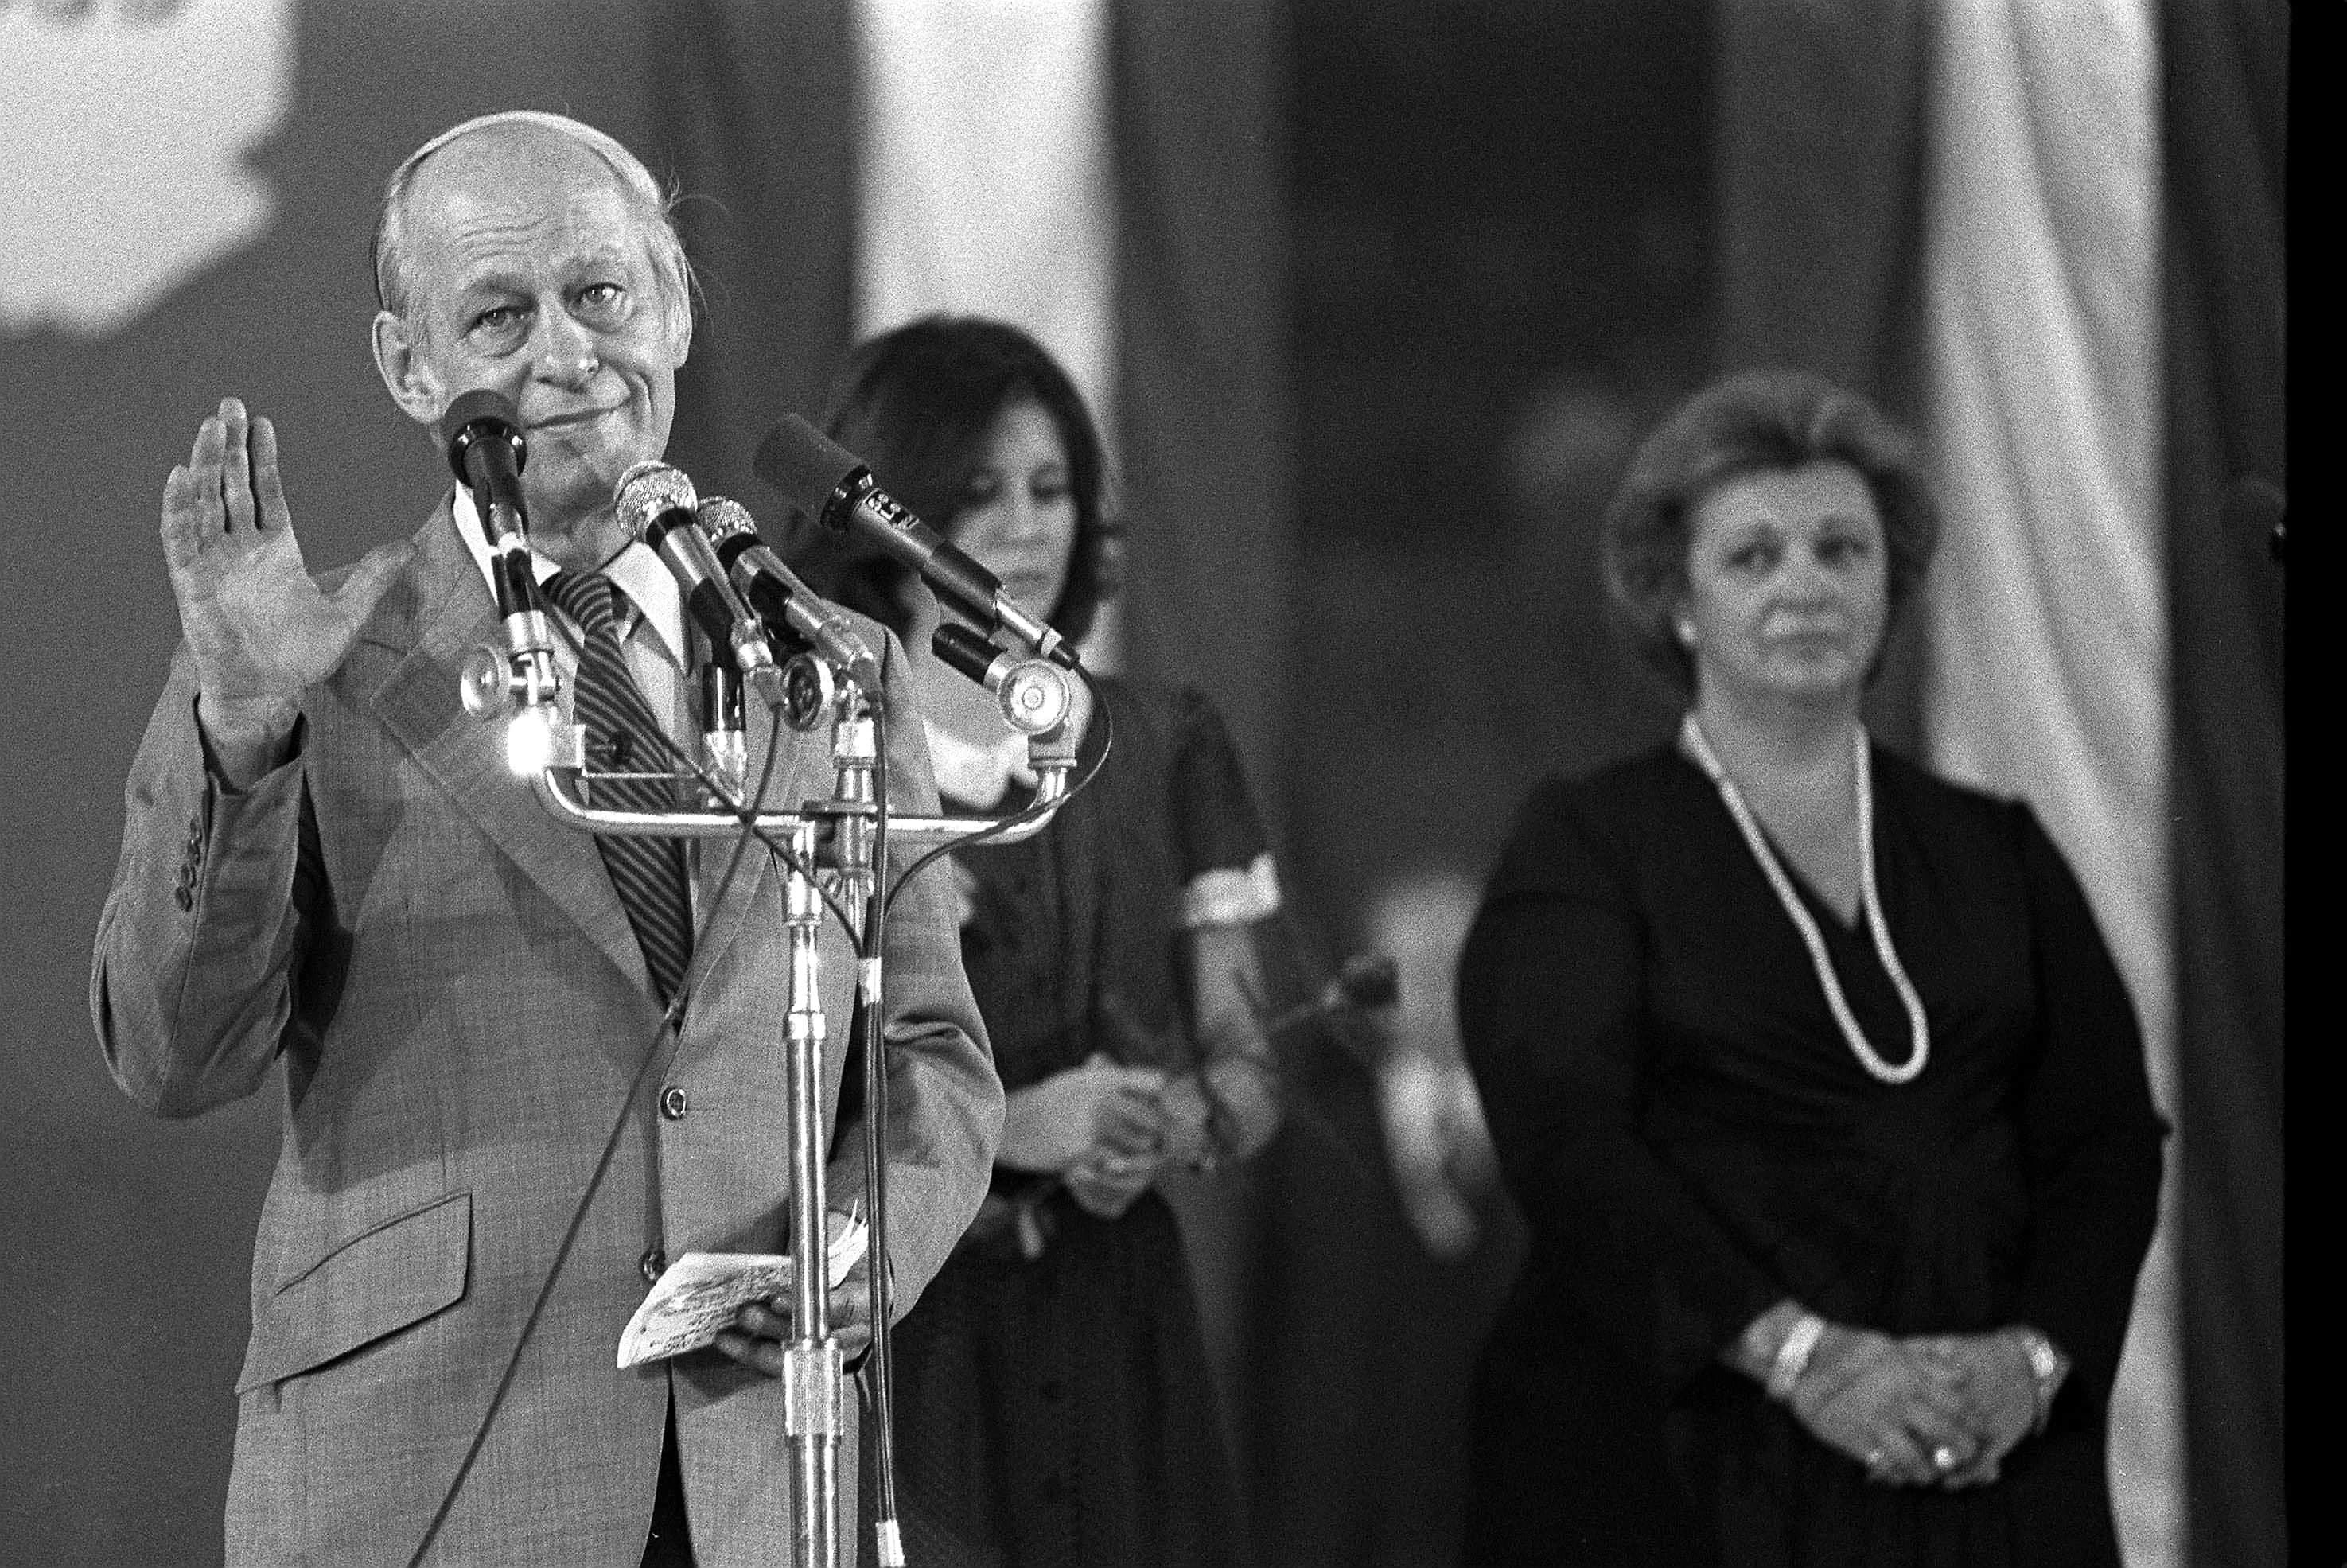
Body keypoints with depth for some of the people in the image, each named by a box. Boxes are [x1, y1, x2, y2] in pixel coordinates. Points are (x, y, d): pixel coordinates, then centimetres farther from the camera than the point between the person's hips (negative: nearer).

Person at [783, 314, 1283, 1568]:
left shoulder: (1165, 750, 10)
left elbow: (1249, 1073, 9)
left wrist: (1177, 1124, -13)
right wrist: (1009, 1127, -18)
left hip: (1111, 1340, 3)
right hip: (879, 1334, -3)